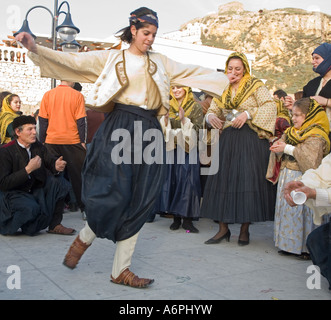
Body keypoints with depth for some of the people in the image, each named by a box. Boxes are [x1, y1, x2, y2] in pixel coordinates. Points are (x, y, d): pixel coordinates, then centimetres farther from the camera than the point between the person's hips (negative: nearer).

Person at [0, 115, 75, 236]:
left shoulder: (38, 146, 2)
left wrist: (57, 166, -25)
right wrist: (28, 169, -29)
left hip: (36, 189, 6)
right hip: (13, 193, -6)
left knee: (59, 182, -16)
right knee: (31, 208, -34)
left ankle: (54, 225, -7)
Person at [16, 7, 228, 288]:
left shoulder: (160, 62, 18)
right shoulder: (111, 58, 8)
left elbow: (194, 73, 20)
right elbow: (74, 62, 0)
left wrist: (227, 80, 19)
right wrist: (35, 48, -12)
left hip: (149, 133, 4)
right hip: (118, 130, -3)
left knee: (139, 202, 1)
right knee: (112, 194, -14)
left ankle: (121, 270, 11)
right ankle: (84, 238, 19)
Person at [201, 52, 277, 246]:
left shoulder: (256, 86, 3)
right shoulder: (223, 90, 16)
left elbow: (270, 106, -8)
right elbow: (213, 111, 18)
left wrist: (248, 114, -19)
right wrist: (211, 117, -5)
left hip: (251, 139, -4)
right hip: (227, 140, 5)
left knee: (248, 181, -7)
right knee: (222, 180, 0)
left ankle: (245, 230, 6)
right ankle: (224, 229, 9)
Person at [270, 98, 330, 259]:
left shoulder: (316, 137, -11)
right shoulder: (292, 132, 15)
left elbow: (308, 155, -24)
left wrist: (287, 149, -20)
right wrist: (278, 146, -1)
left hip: (301, 179, -8)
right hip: (286, 176, 8)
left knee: (300, 212, -5)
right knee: (286, 209, 11)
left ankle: (305, 247, 7)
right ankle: (288, 244, 22)